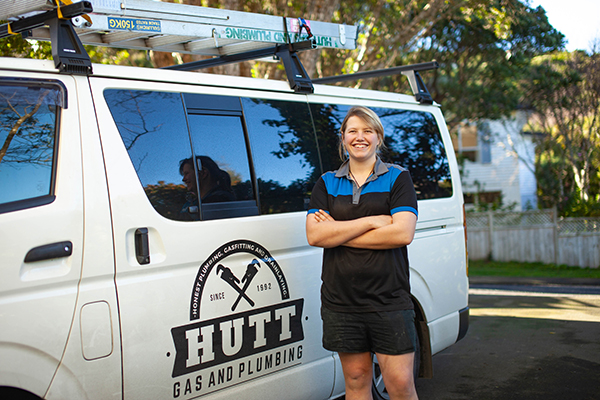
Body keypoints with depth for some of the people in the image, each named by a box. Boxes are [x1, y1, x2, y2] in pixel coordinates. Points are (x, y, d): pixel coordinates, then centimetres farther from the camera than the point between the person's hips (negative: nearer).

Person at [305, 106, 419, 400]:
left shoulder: (397, 178, 5)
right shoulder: (327, 183, 11)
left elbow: (403, 233, -11)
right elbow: (314, 235, -4)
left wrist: (337, 233, -9)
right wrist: (371, 222, -11)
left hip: (389, 301, -2)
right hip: (341, 301, 2)